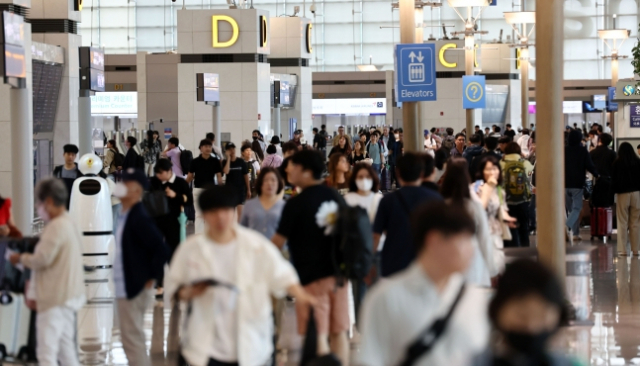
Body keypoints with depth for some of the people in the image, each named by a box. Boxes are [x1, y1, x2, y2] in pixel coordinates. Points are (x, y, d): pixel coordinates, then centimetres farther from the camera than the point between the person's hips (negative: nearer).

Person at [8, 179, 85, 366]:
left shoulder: (56, 226, -17)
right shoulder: (70, 223, 14)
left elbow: (42, 259, -20)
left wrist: (20, 258, -4)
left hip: (55, 298, -10)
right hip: (70, 295, 10)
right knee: (66, 350, 19)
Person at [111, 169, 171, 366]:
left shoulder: (139, 218, -17)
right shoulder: (125, 216, 11)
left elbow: (161, 250, -23)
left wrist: (151, 279, -16)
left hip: (136, 289, -10)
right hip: (125, 288, 10)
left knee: (133, 340, -5)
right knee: (131, 340, 16)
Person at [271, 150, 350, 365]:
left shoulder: (296, 204, -13)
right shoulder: (336, 197, 6)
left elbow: (279, 242, -8)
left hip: (312, 276, -6)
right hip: (338, 272, 6)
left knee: (318, 335, -2)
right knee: (339, 332, 11)